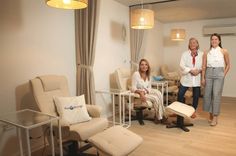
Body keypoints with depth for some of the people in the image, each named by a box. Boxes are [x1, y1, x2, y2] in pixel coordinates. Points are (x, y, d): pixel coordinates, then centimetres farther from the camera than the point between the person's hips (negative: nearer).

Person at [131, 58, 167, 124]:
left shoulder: (148, 75, 6)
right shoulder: (136, 74, -15)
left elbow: (149, 87, 8)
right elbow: (133, 88, -17)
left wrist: (146, 91, -15)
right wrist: (140, 92, -35)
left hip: (147, 92, 6)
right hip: (138, 95, -6)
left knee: (158, 93, -23)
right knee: (155, 98, -26)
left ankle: (159, 116, -17)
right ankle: (160, 117, -7)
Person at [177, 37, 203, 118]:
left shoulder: (202, 54, 4)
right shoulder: (185, 54, 3)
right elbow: (182, 65, -7)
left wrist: (199, 70, -18)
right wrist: (191, 70, -18)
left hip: (197, 78, 1)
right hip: (186, 78, 0)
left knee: (196, 96, 8)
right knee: (180, 94, -2)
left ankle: (193, 111, 27)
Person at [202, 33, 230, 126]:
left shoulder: (224, 51, 2)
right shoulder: (206, 53, 6)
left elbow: (228, 65, 9)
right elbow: (204, 66, 5)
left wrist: (223, 75, 1)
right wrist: (203, 78, 0)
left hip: (218, 74, -2)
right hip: (209, 73, 3)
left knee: (216, 94, -6)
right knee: (207, 94, 4)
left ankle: (215, 117, 2)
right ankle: (210, 114, 22)